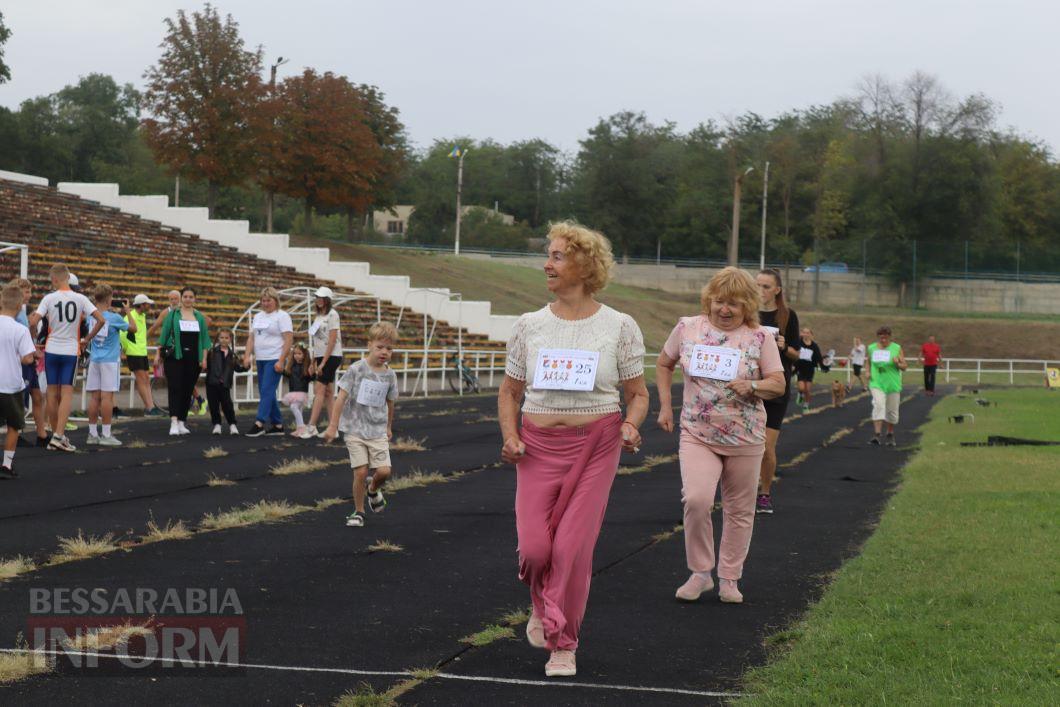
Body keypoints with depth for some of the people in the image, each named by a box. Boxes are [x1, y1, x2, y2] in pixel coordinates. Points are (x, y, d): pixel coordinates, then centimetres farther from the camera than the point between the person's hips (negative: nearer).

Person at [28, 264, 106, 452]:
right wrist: (88, 339, 6)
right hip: (71, 351, 0)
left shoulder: (49, 298, -6)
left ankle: (56, 434, 18)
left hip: (51, 350, 0)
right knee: (67, 394, -2)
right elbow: (100, 320, -6)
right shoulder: (80, 299, -4)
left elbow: (33, 322, -11)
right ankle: (59, 435, -13)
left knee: (52, 393, 11)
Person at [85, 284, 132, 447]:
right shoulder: (114, 318, -11)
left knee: (94, 397, 7)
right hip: (110, 360, -5)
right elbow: (133, 328, 1)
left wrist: (119, 313, 18)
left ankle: (93, 434, 10)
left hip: (94, 360, 5)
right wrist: (127, 312, 13)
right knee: (107, 397, -5)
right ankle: (106, 435, -4)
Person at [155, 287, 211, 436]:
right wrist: (158, 354, -2)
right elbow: (164, 334, 3)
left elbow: (204, 338, 10)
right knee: (175, 388, -12)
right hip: (175, 357, -3)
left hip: (193, 359, 3)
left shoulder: (200, 317, 11)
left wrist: (204, 358, 1)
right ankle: (174, 422, -21)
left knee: (188, 390, 5)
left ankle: (182, 422, 14)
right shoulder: (173, 315, 4)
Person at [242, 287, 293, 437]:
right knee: (266, 392, 8)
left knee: (266, 391, -13)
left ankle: (259, 424, -17)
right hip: (261, 360, 8)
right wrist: (247, 356, 3)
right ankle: (278, 425, 13)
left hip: (275, 361, -8)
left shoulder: (282, 316, -6)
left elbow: (289, 340, -12)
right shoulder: (258, 316, 17)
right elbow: (251, 338, 17)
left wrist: (281, 361, -19)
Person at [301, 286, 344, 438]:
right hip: (321, 357, 8)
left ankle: (311, 427, -17)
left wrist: (323, 362, -18)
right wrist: (313, 361, 13)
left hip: (331, 357, -8)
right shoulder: (318, 316, 14)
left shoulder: (332, 315, -10)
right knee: (328, 392, 8)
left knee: (319, 390, -13)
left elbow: (332, 340, -15)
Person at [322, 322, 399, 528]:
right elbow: (341, 397, -9)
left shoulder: (390, 376, 2)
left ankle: (373, 489, 26)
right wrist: (332, 426, -11)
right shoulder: (356, 370, -10)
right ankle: (358, 512, 11)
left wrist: (389, 428, 28)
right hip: (354, 430, -3)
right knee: (361, 471, -8)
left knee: (384, 471, -9)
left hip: (378, 432, 3)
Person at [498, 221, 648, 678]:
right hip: (538, 447, 2)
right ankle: (542, 606, 28)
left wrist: (631, 425, -16)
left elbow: (637, 393, 5)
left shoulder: (619, 327, -1)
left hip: (595, 446, -2)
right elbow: (509, 391, 12)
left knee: (573, 547, -6)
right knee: (534, 546, -6)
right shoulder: (529, 326, 4)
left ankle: (562, 644, 11)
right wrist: (510, 437, -4)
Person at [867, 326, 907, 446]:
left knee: (892, 410, 8)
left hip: (893, 385, 0)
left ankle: (890, 435, 29)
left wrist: (898, 364, -20)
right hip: (877, 383, 0)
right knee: (878, 406, -20)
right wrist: (868, 372, 2)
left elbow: (905, 366, 1)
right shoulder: (871, 348, 3)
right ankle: (877, 436, -25)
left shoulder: (897, 348, -2)